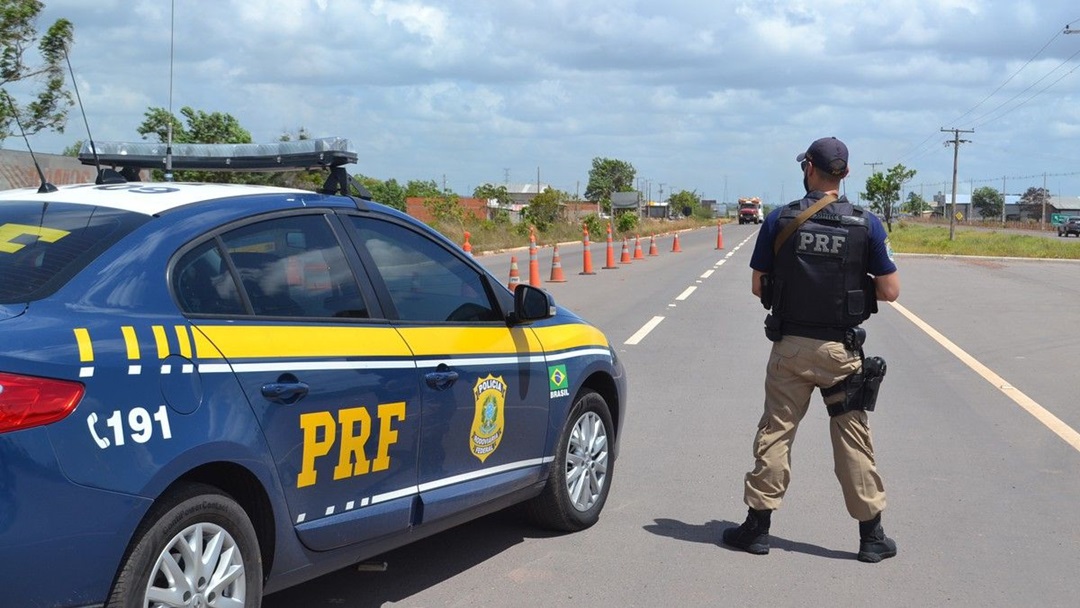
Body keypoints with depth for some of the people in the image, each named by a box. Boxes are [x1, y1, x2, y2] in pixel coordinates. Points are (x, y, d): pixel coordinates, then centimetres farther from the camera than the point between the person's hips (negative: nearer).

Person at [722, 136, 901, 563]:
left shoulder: (780, 220, -5)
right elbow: (890, 291, -3)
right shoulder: (866, 224, -6)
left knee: (775, 432, 9)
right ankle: (872, 535, 14)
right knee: (853, 439, 8)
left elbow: (758, 286, 0)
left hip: (790, 346, 0)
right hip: (841, 350, 0)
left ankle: (758, 527, 14)